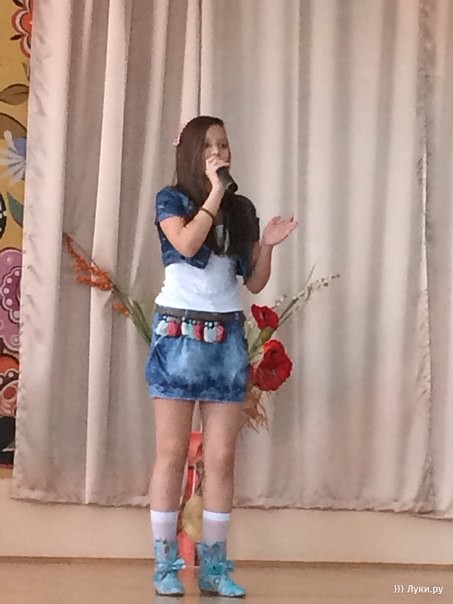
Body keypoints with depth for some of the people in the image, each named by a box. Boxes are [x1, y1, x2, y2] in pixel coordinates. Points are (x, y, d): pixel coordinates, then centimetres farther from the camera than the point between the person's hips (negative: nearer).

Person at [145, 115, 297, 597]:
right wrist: (214, 193, -13)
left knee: (221, 457, 2)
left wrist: (268, 245, -4)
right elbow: (186, 244, -19)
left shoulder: (242, 209, 12)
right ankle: (165, 564, 5)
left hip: (227, 337, 4)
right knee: (172, 453, -1)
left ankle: (214, 565, 9)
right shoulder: (171, 200, 2)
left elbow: (255, 283, 13)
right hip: (179, 334, -3)